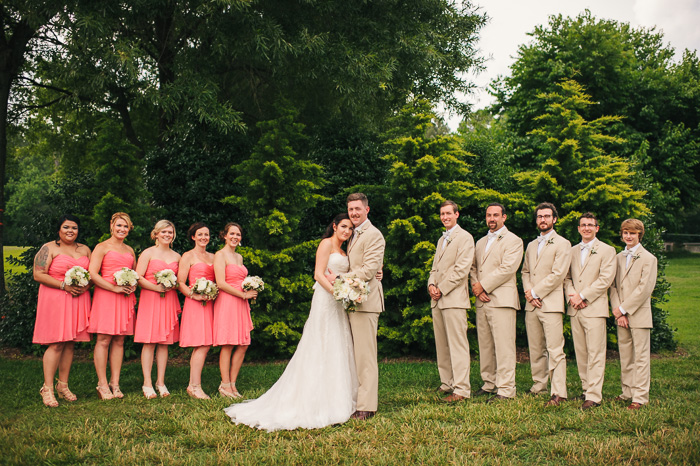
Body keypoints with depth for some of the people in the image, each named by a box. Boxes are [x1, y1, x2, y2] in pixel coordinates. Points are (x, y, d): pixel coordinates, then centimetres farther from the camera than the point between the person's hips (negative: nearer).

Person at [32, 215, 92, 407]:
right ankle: (47, 388, -4)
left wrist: (85, 286, -6)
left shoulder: (85, 250, 16)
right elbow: (38, 275, -7)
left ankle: (63, 385, 15)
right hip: (54, 299, -5)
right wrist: (64, 286, -15)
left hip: (78, 301, 5)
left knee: (69, 343, 7)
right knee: (56, 344, -10)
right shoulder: (49, 248, 1)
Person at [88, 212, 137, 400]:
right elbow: (92, 273, -9)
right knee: (103, 340, -5)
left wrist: (133, 286, 4)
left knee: (119, 341, 6)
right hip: (106, 296, -5)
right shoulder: (102, 247, 0)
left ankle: (115, 383, 11)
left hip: (125, 298, 6)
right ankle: (102, 384, 0)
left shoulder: (129, 250, 18)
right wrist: (115, 288, -15)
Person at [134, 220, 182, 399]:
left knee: (164, 342, 4)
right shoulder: (148, 253, 2)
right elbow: (138, 278, -6)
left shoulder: (177, 256, 15)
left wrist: (173, 285, -3)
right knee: (149, 342, -5)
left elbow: (180, 280, 18)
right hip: (150, 299, -4)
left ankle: (160, 382, 11)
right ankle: (147, 383, 0)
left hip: (169, 301, 4)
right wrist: (157, 287, -14)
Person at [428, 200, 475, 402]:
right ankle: (447, 384, 17)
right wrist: (431, 285, 3)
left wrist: (441, 289, -13)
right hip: (437, 300, 8)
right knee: (441, 345, 10)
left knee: (458, 345, -8)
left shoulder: (465, 237, -4)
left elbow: (461, 269, -13)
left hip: (454, 298, -8)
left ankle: (462, 389, -7)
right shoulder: (441, 239, 22)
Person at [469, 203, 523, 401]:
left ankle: (506, 390, -7)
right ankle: (489, 384, 17)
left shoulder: (513, 241, 0)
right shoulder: (480, 242, 23)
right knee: (485, 345, 8)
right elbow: (473, 267, 19)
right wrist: (476, 287, -1)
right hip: (482, 301, 7)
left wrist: (483, 286, -10)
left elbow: (507, 269, -11)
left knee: (504, 346, -8)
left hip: (502, 300, -7)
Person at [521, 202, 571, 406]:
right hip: (532, 305, 6)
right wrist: (528, 292, 0)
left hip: (551, 303, -6)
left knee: (555, 350, -10)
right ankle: (539, 385, 18)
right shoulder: (531, 245, 21)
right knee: (536, 349, 9)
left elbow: (558, 274, -10)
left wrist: (535, 292, -10)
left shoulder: (562, 244, 0)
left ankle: (559, 393, -11)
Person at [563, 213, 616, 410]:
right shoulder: (572, 251, 17)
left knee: (595, 354, -7)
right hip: (575, 310, 5)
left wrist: (582, 296, -12)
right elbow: (566, 277, 15)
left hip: (595, 308, -5)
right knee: (580, 352, 8)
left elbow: (606, 279, -8)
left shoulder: (607, 251, 2)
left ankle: (594, 396, -7)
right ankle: (586, 388, 18)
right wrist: (571, 296, -4)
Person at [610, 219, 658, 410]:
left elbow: (644, 288, -12)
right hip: (621, 316, 5)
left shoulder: (648, 259, -5)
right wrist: (617, 311, -5)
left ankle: (640, 397, 2)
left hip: (639, 315, -5)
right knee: (625, 357, 11)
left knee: (641, 357, -2)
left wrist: (623, 308, -13)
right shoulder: (618, 258, 13)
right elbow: (613, 286, 8)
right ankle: (627, 392, 20)